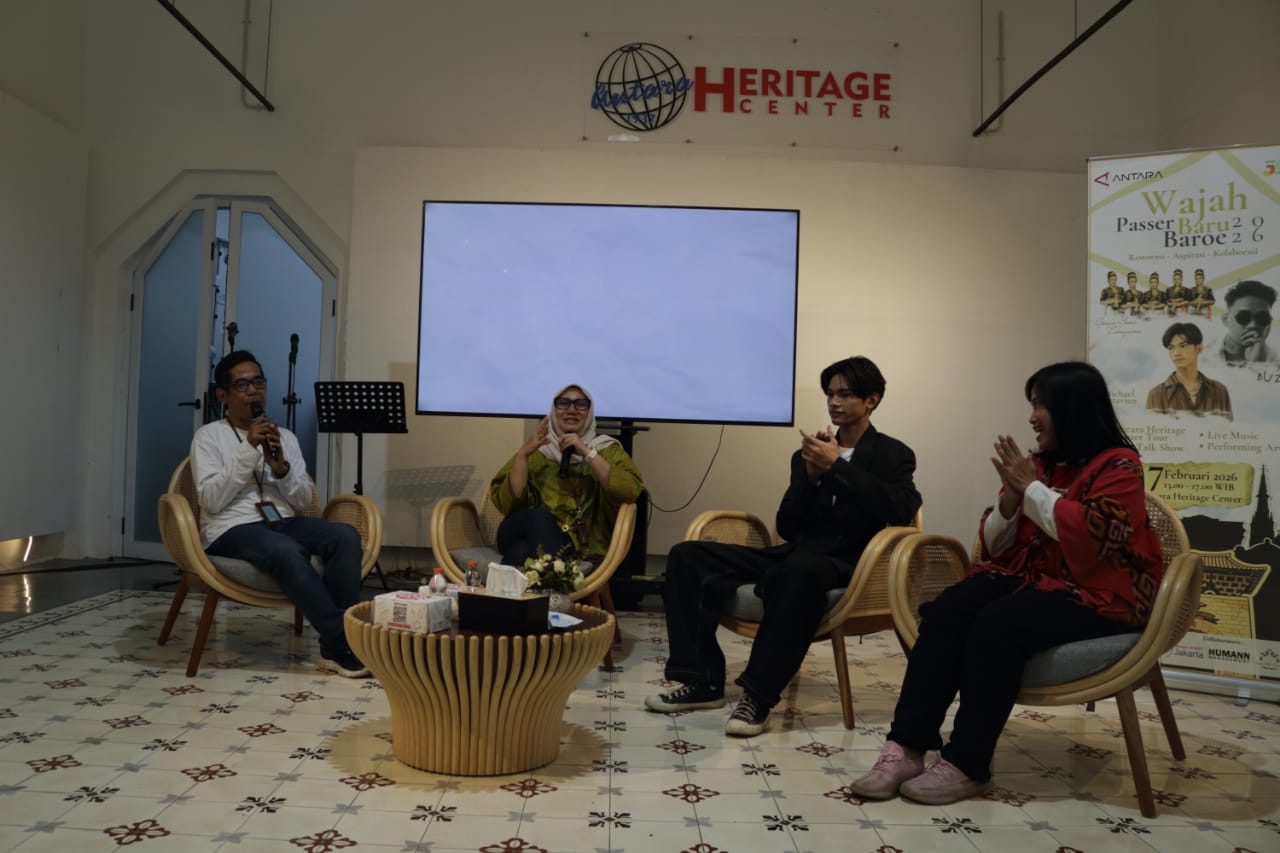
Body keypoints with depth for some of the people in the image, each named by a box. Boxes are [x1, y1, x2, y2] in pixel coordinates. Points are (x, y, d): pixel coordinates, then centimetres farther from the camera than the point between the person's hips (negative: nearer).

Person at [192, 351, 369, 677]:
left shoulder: (285, 437, 17)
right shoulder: (209, 436, 5)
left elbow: (303, 501, 10)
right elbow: (212, 500, -9)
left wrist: (282, 468, -9)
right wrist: (248, 449, -13)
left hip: (283, 522, 5)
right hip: (232, 529, -4)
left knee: (346, 536, -26)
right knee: (287, 552, -37)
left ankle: (335, 644, -24)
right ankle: (343, 644, -30)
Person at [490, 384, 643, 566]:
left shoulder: (607, 448, 13)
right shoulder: (536, 450, 14)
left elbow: (631, 491, -10)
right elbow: (507, 503, 0)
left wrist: (587, 453, -12)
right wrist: (523, 453, -10)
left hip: (580, 548, -3)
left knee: (522, 552, -36)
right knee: (540, 516, -34)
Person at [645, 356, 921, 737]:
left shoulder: (892, 455, 6)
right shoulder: (807, 455, 17)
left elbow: (904, 508, -17)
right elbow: (787, 529, 10)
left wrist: (837, 466, -16)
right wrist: (811, 475, -5)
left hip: (845, 565, -5)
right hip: (795, 556, 6)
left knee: (800, 569, -43)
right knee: (687, 555, -10)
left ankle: (758, 694, -30)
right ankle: (703, 681, -10)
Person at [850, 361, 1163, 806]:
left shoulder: (1118, 465, -4)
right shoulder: (1040, 464, 13)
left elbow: (1092, 535, -22)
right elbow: (996, 544, 13)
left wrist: (1031, 488, -14)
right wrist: (1010, 496, -6)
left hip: (1096, 594, -6)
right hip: (1027, 577, 6)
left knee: (996, 625, -33)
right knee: (945, 612, -23)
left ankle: (967, 764, -24)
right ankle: (906, 747, -29)